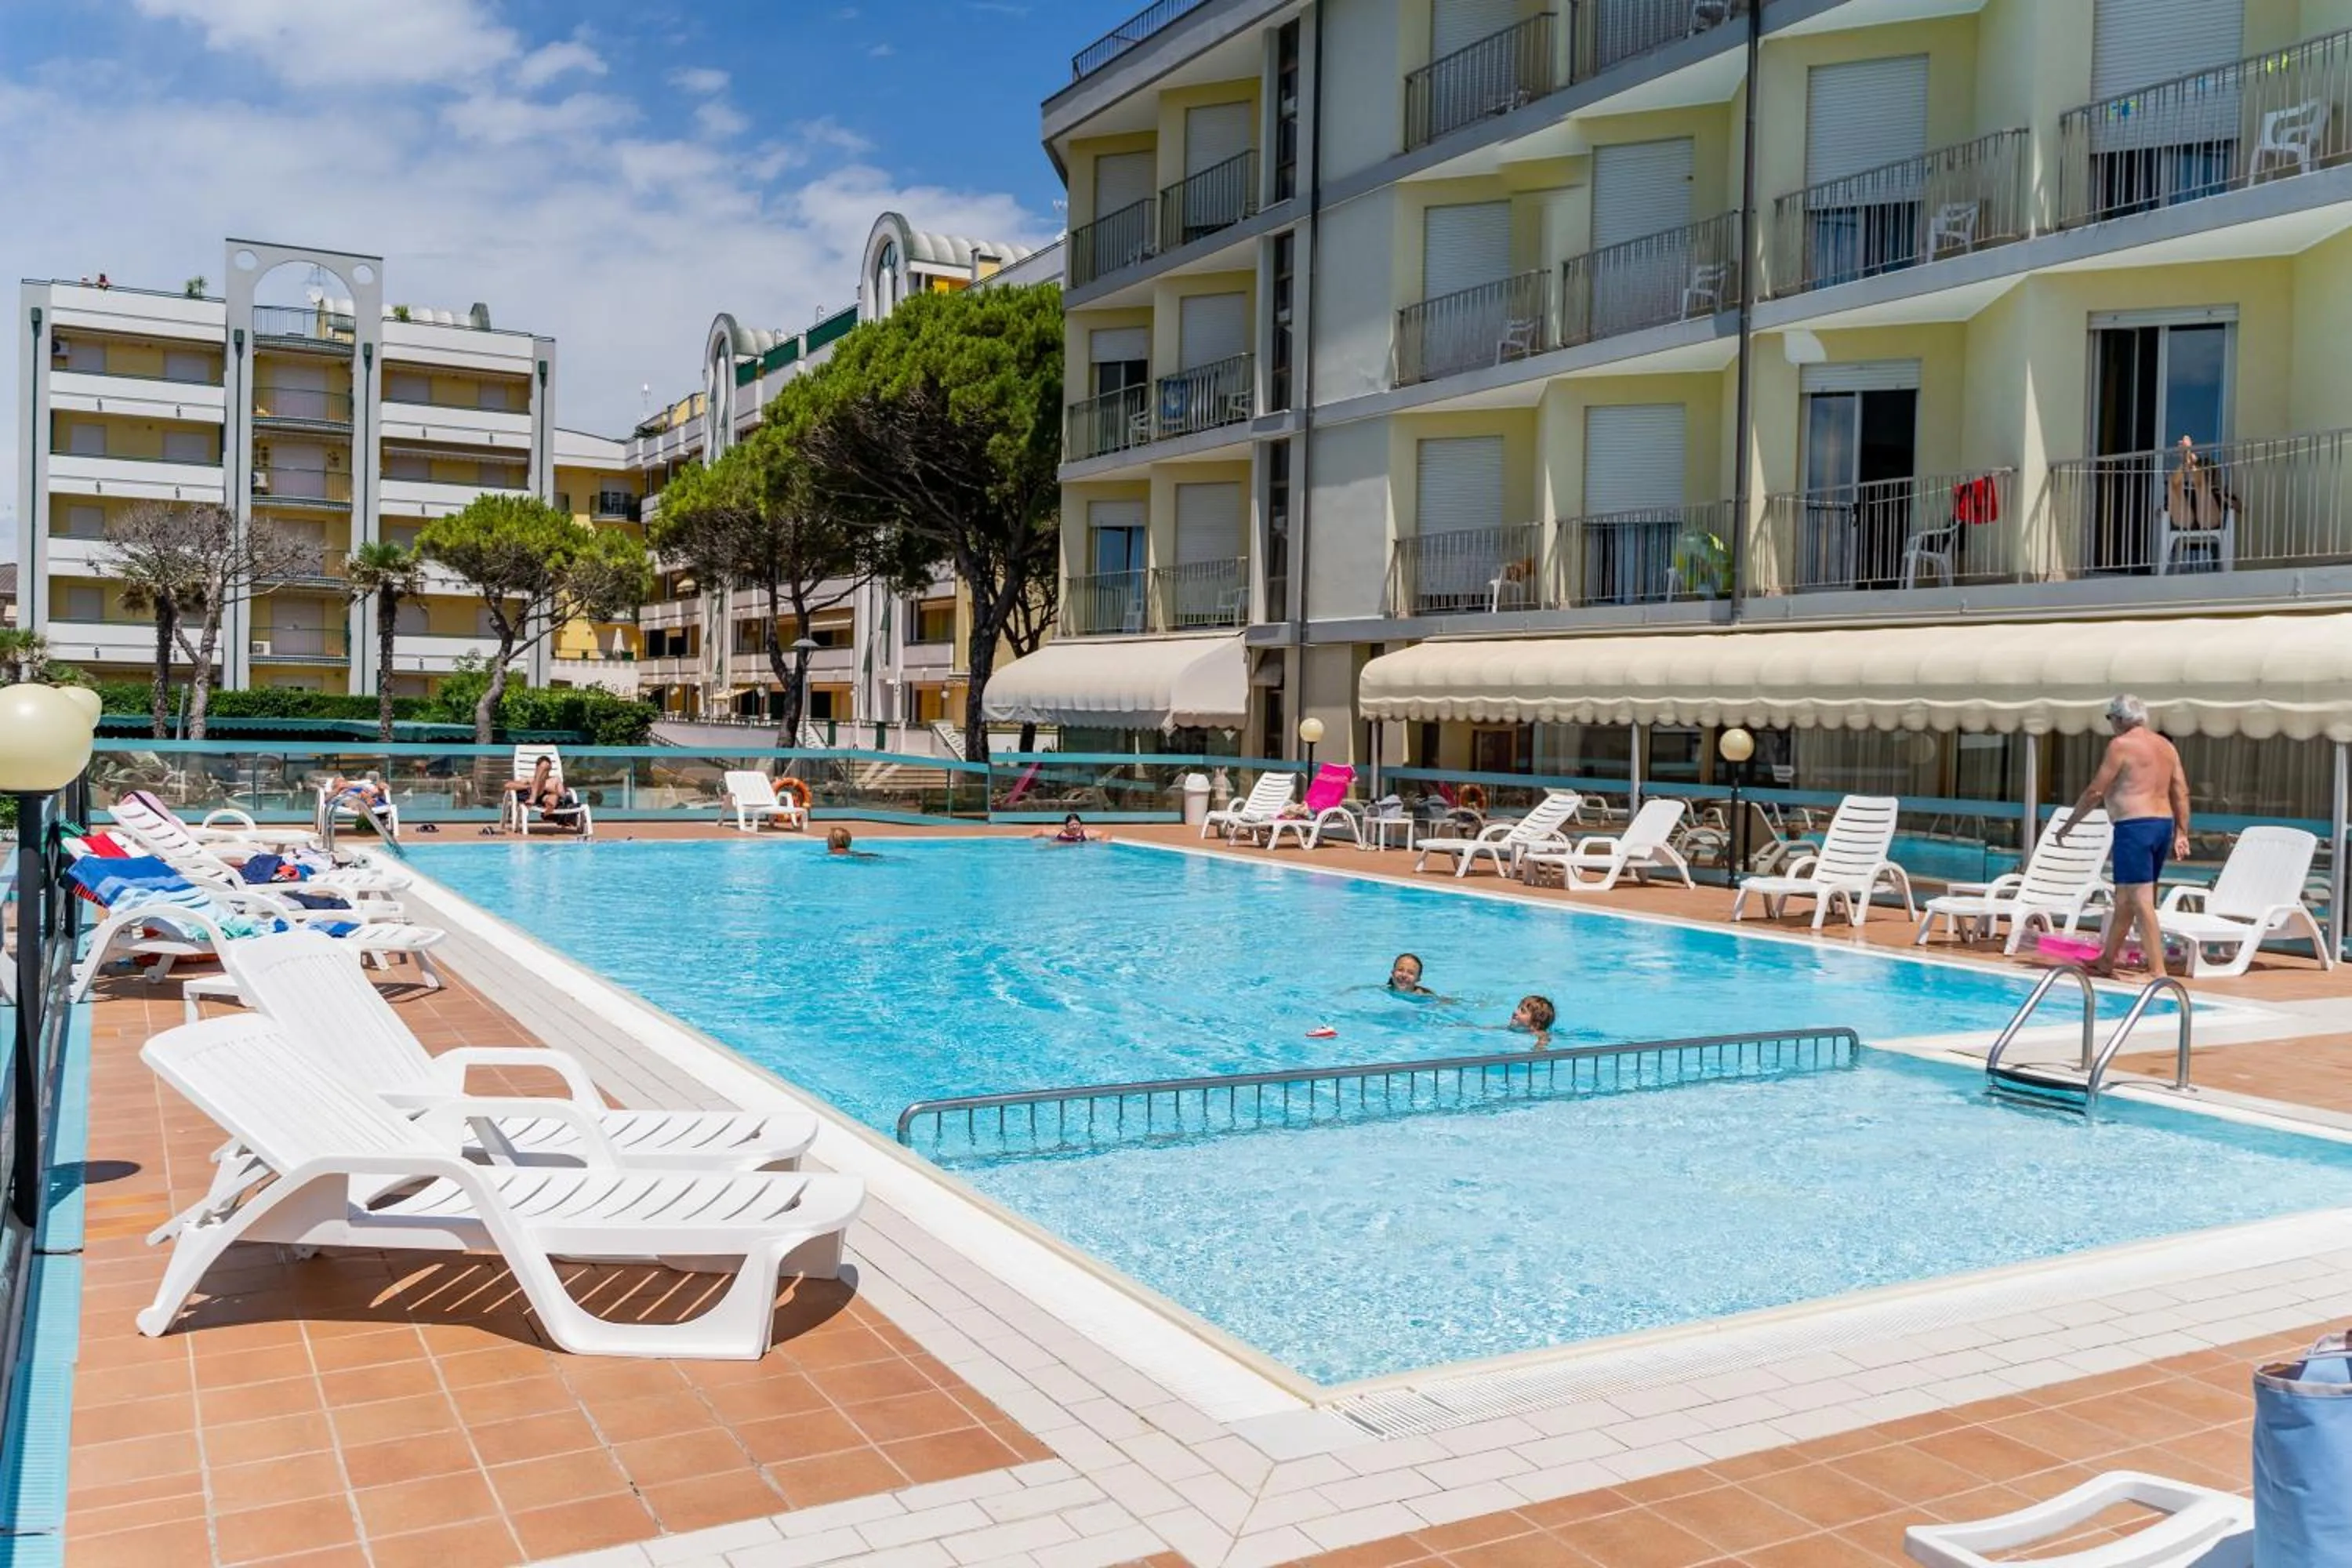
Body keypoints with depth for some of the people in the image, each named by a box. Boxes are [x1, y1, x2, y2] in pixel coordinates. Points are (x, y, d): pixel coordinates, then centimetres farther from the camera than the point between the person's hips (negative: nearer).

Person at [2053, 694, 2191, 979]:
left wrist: (2068, 824, 0)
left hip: (2134, 827, -9)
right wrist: (2181, 832, 14)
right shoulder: (2166, 746, 16)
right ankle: (2106, 961, 26)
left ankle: (2158, 971, -14)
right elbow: (2181, 792, 13)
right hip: (2163, 825, 9)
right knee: (2124, 899, 17)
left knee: (2141, 901, -9)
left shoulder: (2121, 744, -7)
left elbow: (2095, 791, -8)